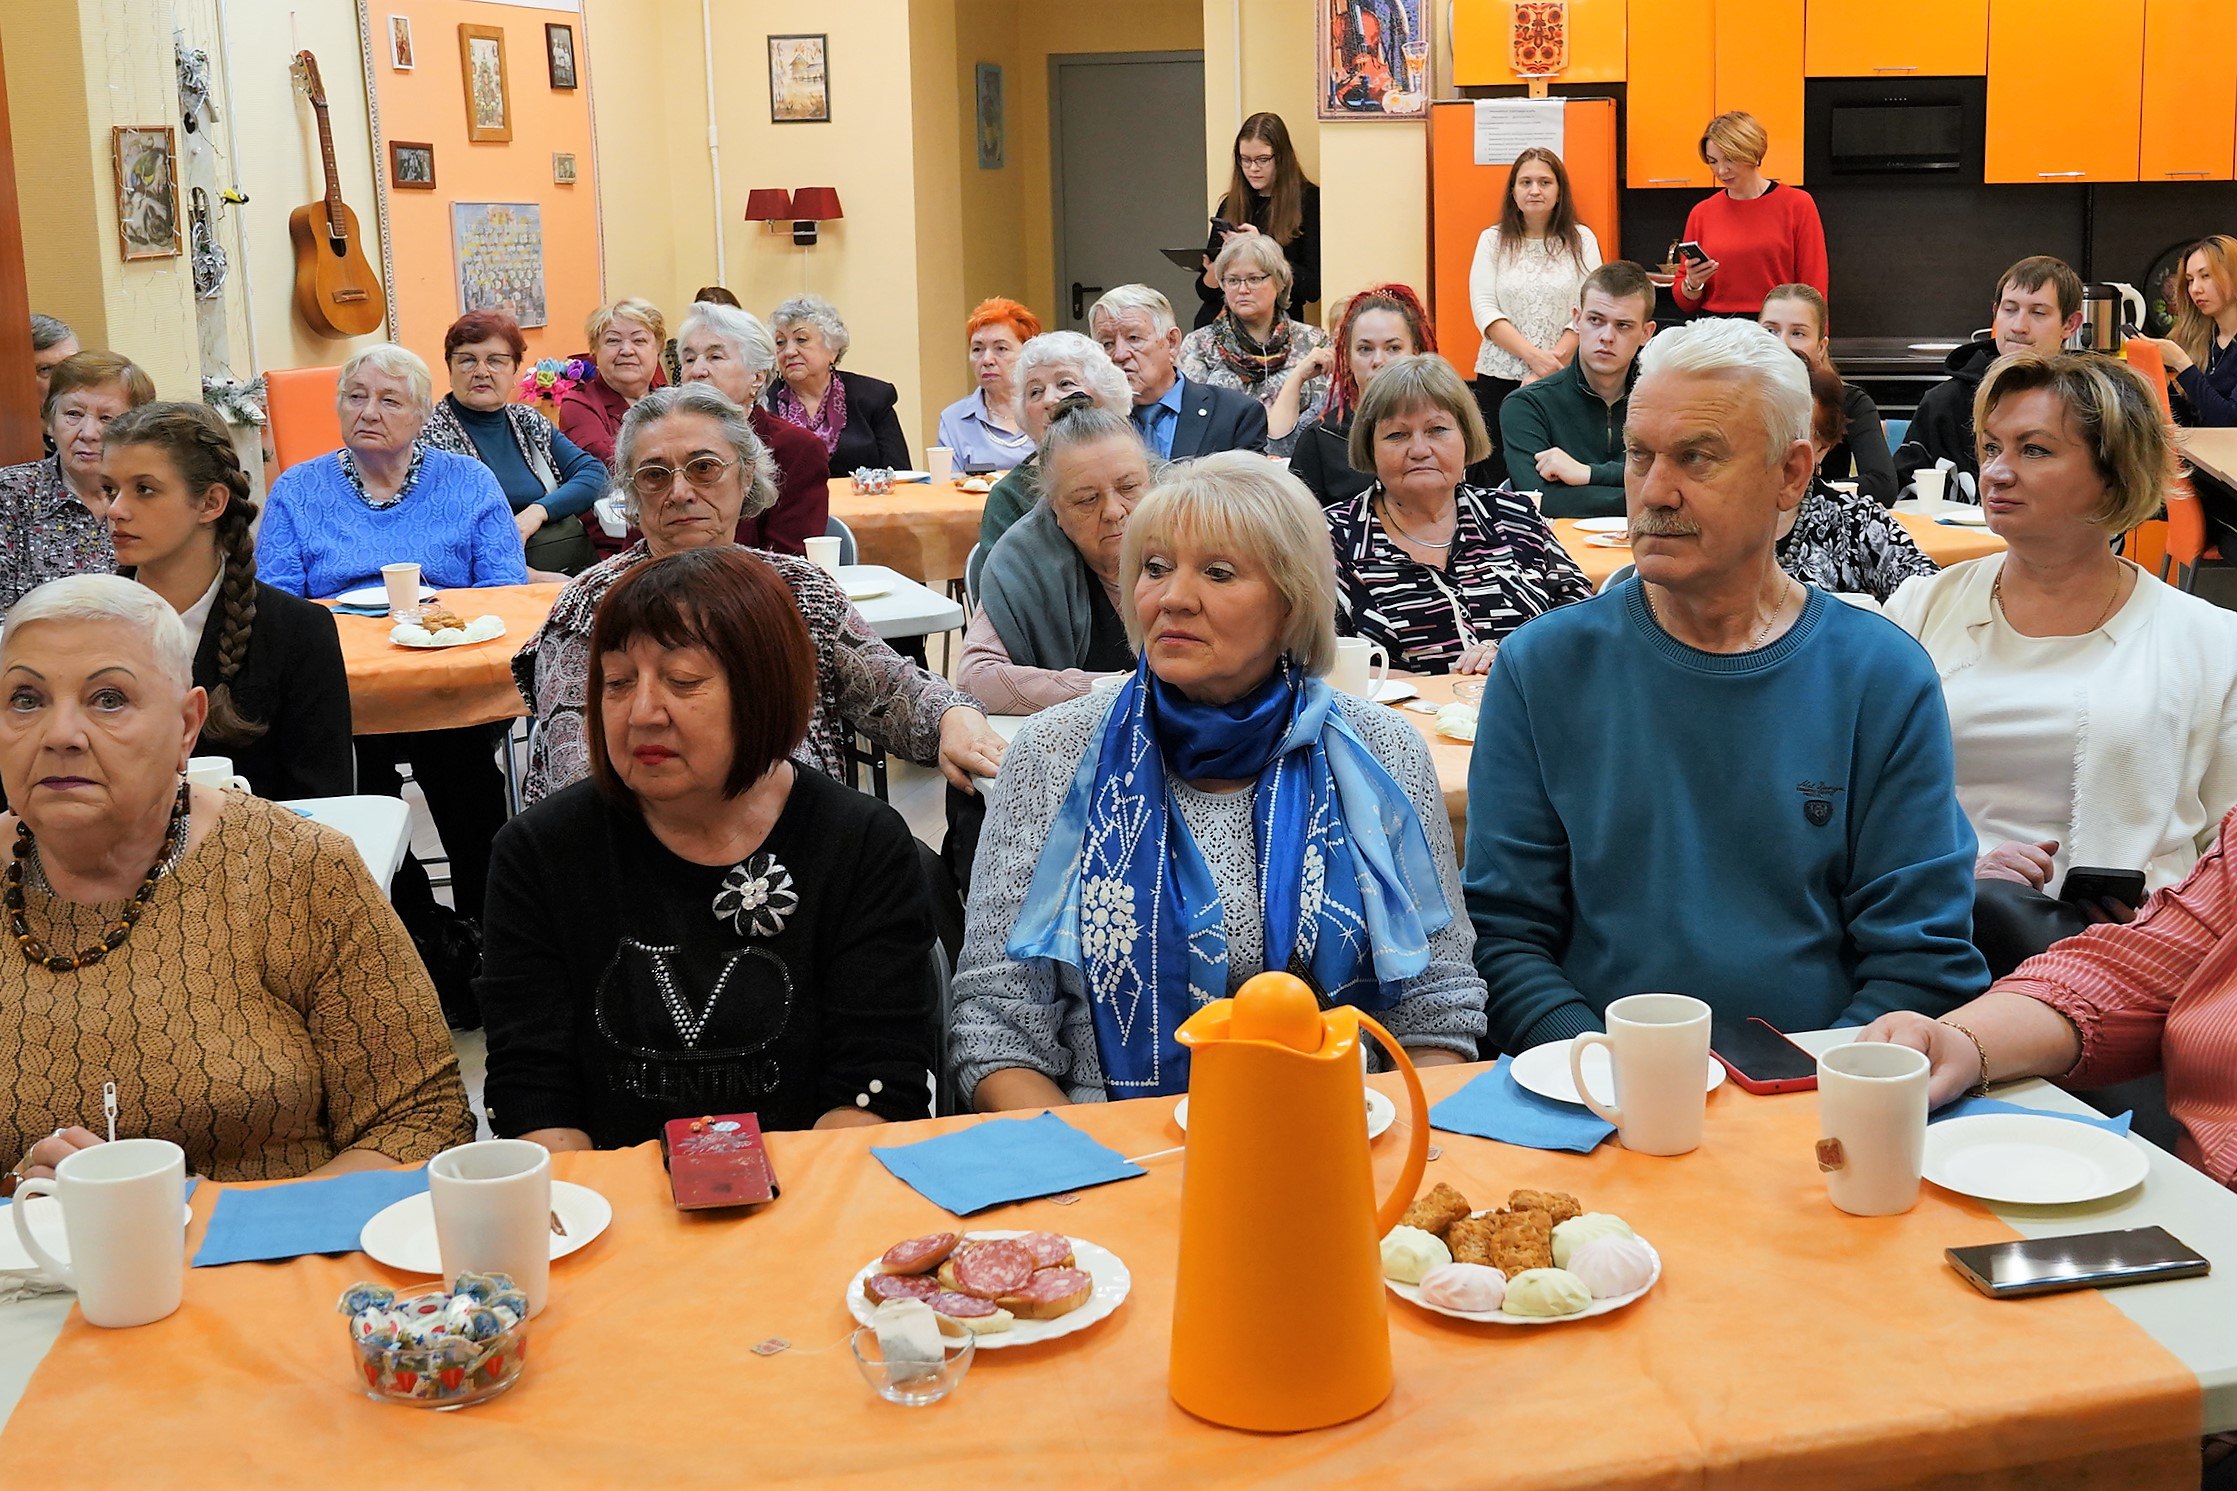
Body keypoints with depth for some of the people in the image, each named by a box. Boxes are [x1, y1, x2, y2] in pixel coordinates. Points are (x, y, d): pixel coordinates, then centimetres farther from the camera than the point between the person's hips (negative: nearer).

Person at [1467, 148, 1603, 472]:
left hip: (1565, 378, -1)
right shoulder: (1493, 240, 7)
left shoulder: (1581, 240, 5)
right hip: (1500, 377, 1)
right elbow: (1484, 311, -2)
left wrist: (1552, 365, -14)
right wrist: (1535, 356, -15)